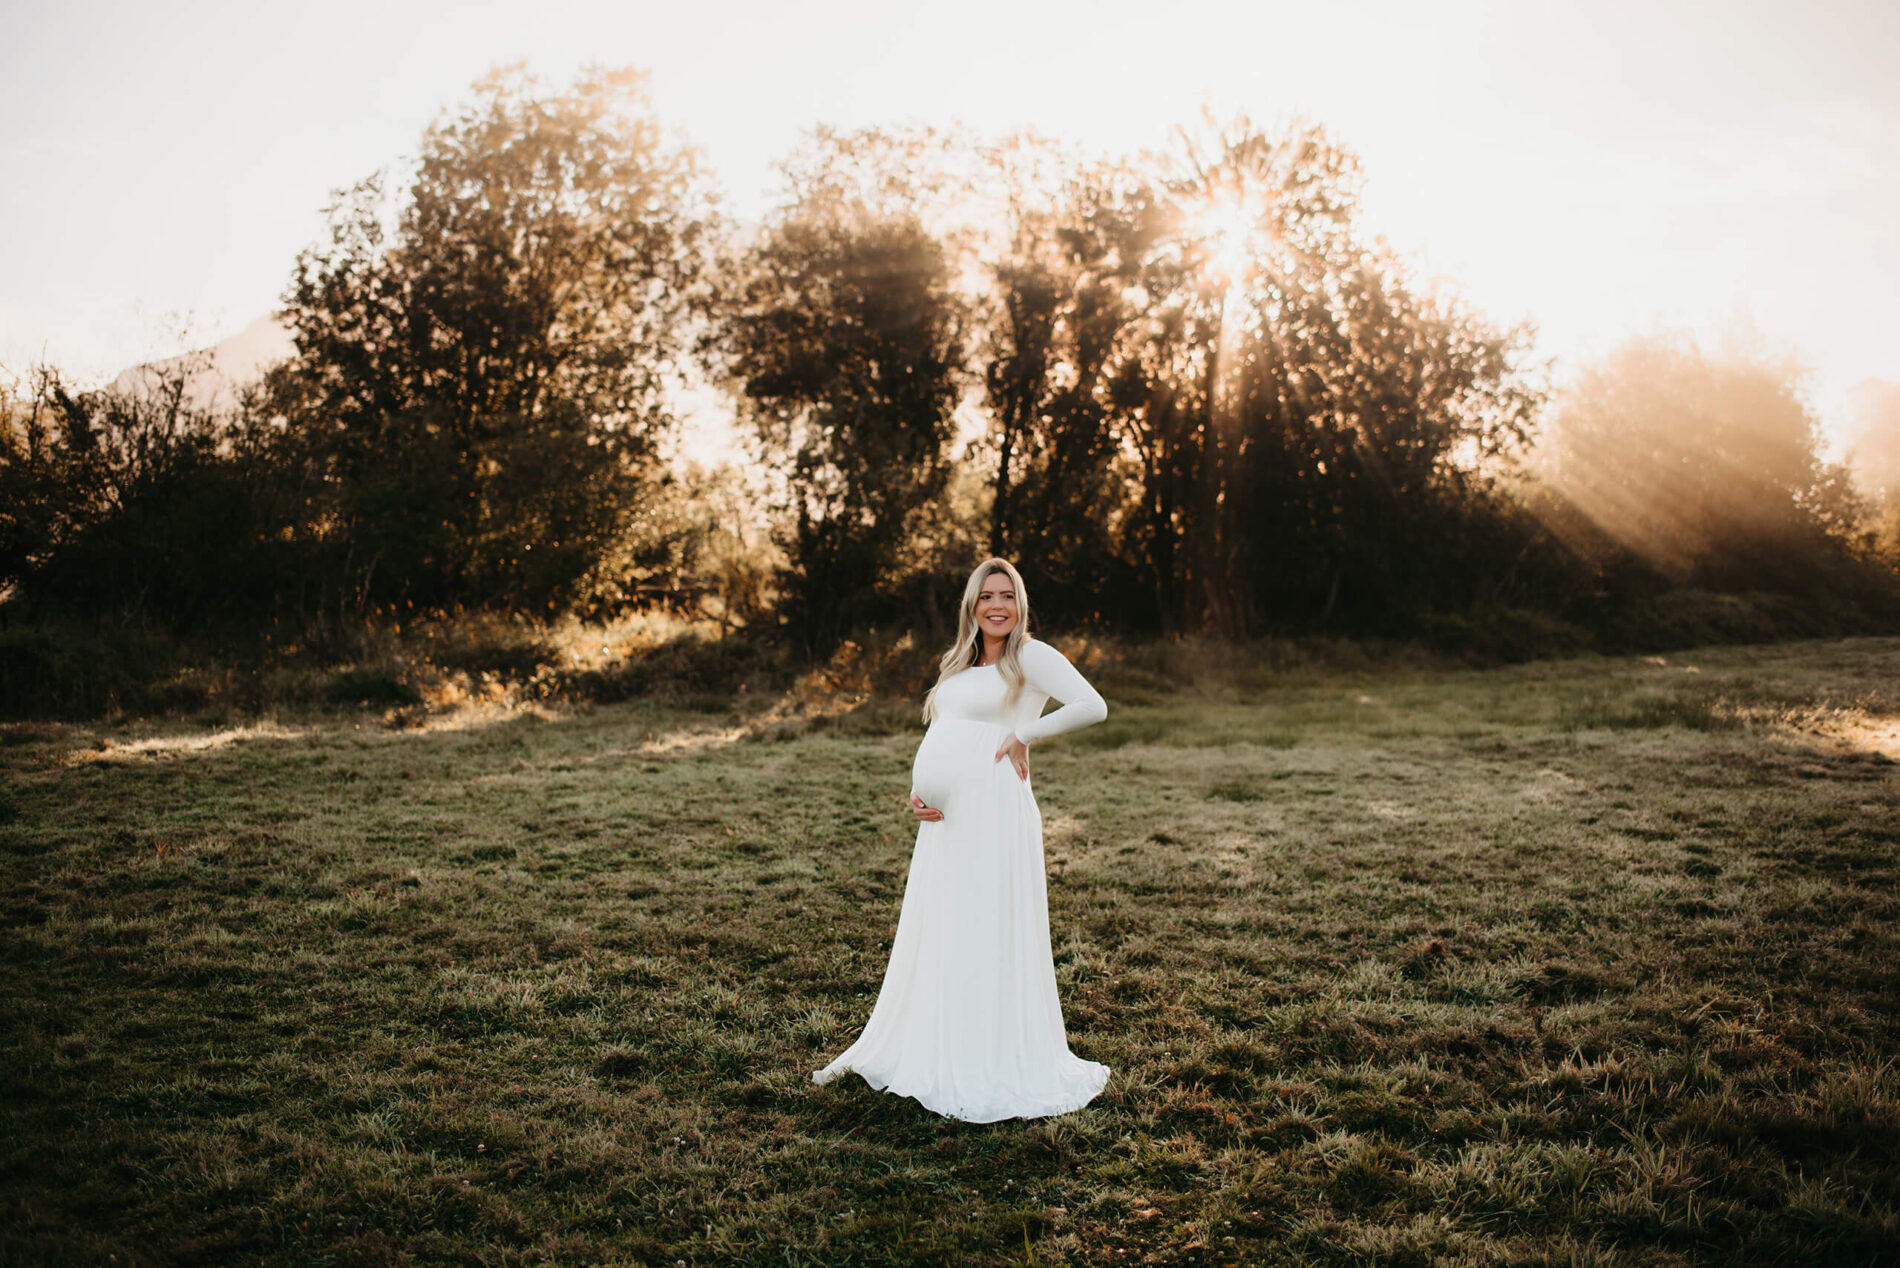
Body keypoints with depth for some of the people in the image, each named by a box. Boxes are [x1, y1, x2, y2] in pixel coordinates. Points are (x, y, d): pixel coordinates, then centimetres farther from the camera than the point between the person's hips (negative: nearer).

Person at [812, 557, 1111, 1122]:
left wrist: (1023, 736, -10)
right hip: (945, 821, 8)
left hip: (993, 818, -7)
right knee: (930, 938, 13)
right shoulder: (958, 666, 20)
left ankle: (1001, 1068, 9)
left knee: (991, 938, -2)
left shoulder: (1031, 656, -2)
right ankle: (917, 1051, 25)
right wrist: (918, 794, 1)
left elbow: (1092, 706, -15)